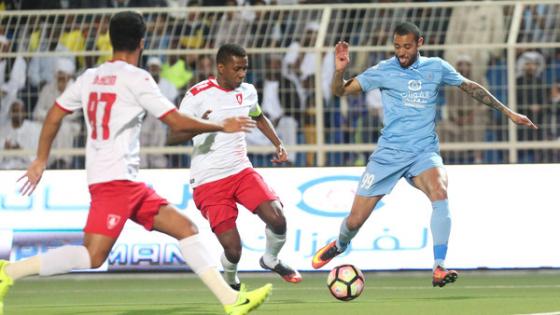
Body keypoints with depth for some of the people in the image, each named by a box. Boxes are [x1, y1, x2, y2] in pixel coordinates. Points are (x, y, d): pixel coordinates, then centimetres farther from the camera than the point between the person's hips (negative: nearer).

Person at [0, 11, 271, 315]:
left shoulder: (89, 77, 13)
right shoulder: (136, 78, -9)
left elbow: (53, 116, 15)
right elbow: (177, 122, -9)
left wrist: (41, 160, 24)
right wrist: (222, 126, 4)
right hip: (115, 179, -9)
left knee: (186, 229, 7)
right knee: (92, 256, -14)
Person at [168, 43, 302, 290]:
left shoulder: (247, 92, 6)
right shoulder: (198, 95, -13)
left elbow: (259, 118, 30)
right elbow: (171, 138, -17)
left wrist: (278, 144, 16)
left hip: (241, 170, 5)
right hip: (208, 181, -5)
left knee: (277, 219, -16)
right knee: (232, 248, -13)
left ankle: (271, 260, 16)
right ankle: (231, 282, 21)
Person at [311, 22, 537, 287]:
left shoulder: (436, 68, 4)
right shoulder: (384, 71, -3)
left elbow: (470, 87, 17)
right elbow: (340, 91, -2)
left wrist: (507, 112, 19)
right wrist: (340, 70, -24)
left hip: (424, 151, 1)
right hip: (389, 153, 0)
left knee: (440, 192, -32)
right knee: (355, 220, 0)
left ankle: (439, 269, -31)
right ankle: (339, 245, 37)